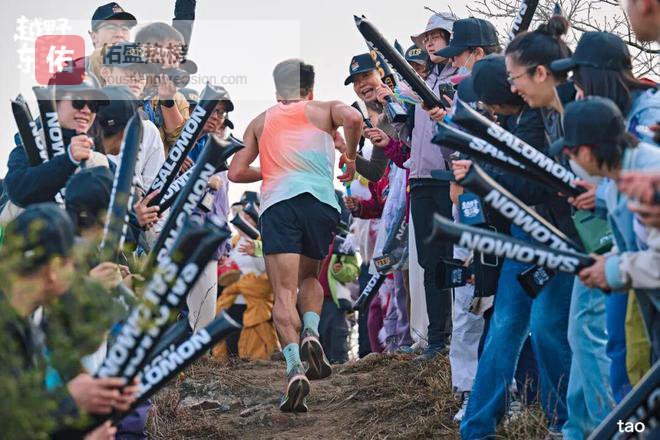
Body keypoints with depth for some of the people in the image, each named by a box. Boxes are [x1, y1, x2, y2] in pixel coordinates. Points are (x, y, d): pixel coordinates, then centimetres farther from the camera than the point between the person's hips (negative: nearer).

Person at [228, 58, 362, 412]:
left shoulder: (260, 122, 26)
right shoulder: (326, 109, 20)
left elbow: (235, 173, 19)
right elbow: (353, 118, -4)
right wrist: (350, 157, 12)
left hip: (277, 203, 0)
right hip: (321, 200, 0)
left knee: (284, 293, -8)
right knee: (310, 277, 23)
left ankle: (294, 366, -29)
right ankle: (311, 332, -5)